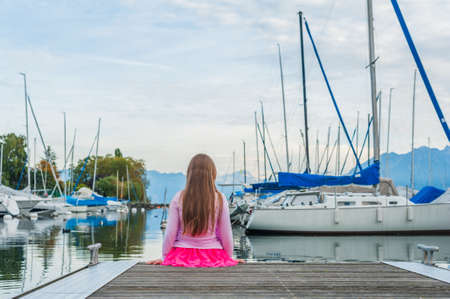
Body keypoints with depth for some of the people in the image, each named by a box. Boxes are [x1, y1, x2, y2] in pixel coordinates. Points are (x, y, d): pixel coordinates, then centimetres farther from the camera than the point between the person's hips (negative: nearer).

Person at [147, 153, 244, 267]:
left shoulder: (178, 199, -4)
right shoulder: (220, 199, -6)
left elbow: (170, 233, -2)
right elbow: (226, 234, 1)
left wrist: (164, 257, 11)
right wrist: (229, 257, 16)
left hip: (182, 256, 1)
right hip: (213, 256, 0)